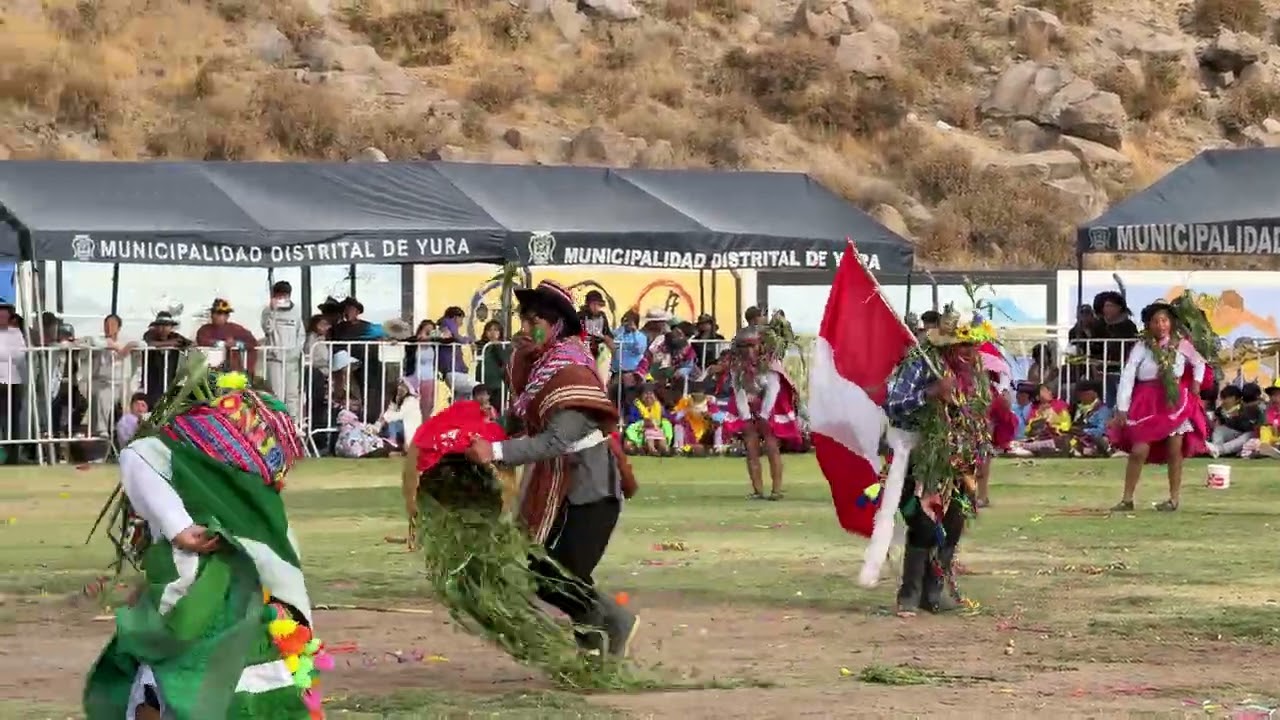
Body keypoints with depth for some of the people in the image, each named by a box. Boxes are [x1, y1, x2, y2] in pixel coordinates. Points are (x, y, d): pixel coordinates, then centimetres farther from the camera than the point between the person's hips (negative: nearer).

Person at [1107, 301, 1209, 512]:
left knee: (1174, 451, 3)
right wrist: (1122, 408, -14)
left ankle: (1174, 498, 15)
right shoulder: (1141, 348, -6)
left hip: (1176, 401, 2)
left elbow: (1199, 363, 20)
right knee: (1139, 451, -8)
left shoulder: (1180, 344, 1)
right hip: (1148, 402, -2)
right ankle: (1127, 499, 1)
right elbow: (1127, 377, -10)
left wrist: (1196, 382, 5)